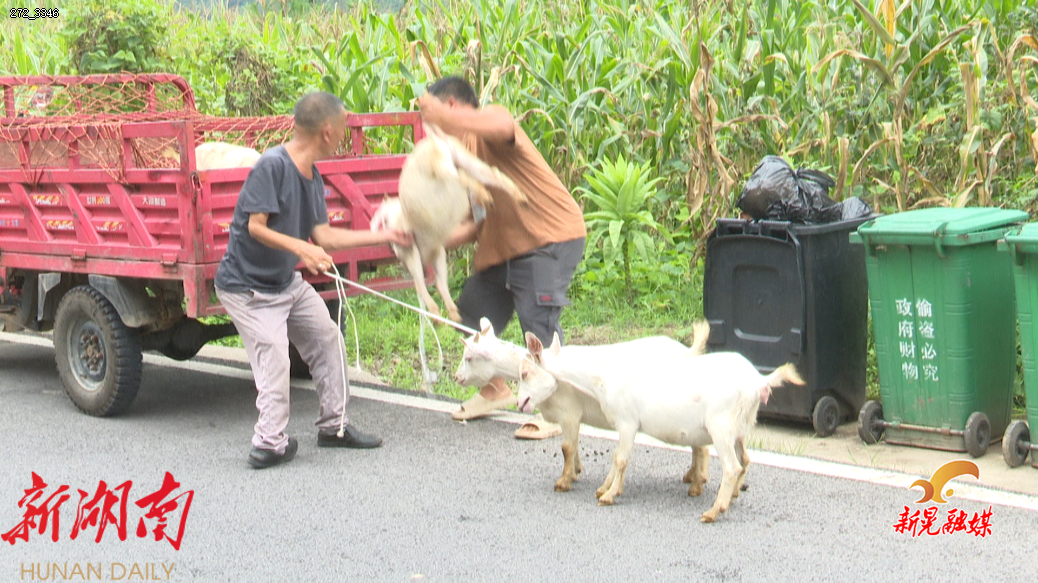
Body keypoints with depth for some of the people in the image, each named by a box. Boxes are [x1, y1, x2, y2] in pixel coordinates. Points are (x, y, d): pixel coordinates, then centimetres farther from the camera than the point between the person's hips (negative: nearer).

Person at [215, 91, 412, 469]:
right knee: (273, 355, -16)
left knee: (326, 338, 14)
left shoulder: (312, 178, 3)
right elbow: (256, 227, -26)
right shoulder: (272, 165, -24)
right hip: (247, 286, -10)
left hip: (287, 281, 10)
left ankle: (333, 426, 26)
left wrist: (387, 237, 7)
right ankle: (269, 445, -3)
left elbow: (324, 237, 3)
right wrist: (301, 248, -39)